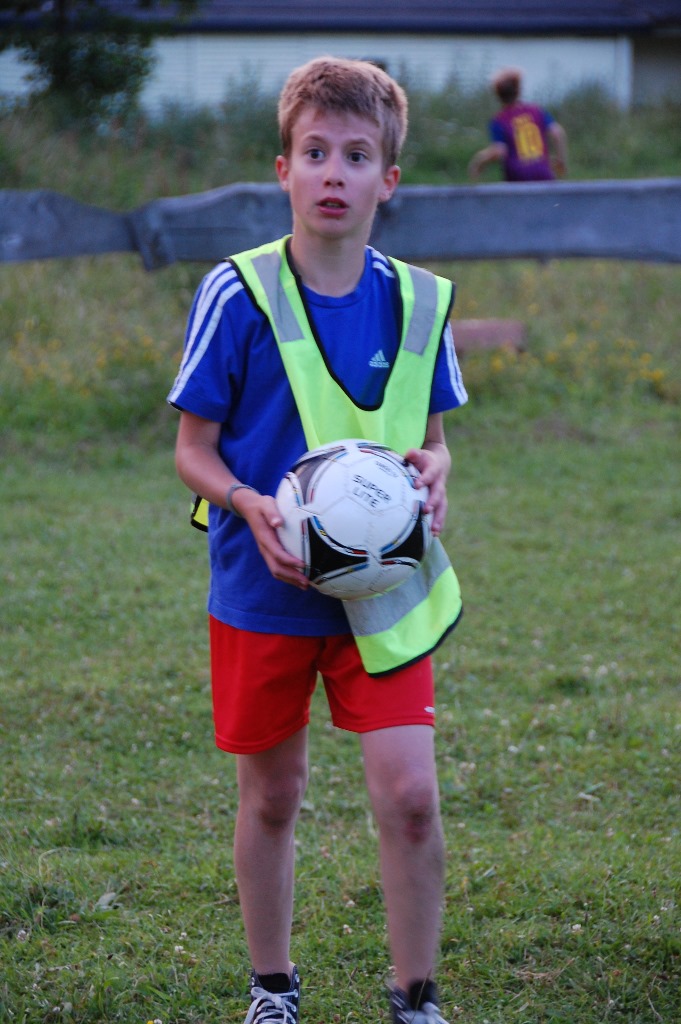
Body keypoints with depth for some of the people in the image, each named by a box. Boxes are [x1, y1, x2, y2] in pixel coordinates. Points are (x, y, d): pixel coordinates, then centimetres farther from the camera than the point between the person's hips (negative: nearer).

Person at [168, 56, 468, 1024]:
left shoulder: (418, 300, -1)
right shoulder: (239, 294, -10)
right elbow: (193, 447, -3)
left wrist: (433, 470, -11)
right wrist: (252, 507, -22)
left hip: (384, 589, 2)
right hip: (263, 591, -1)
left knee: (410, 794, -8)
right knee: (271, 797, 11)